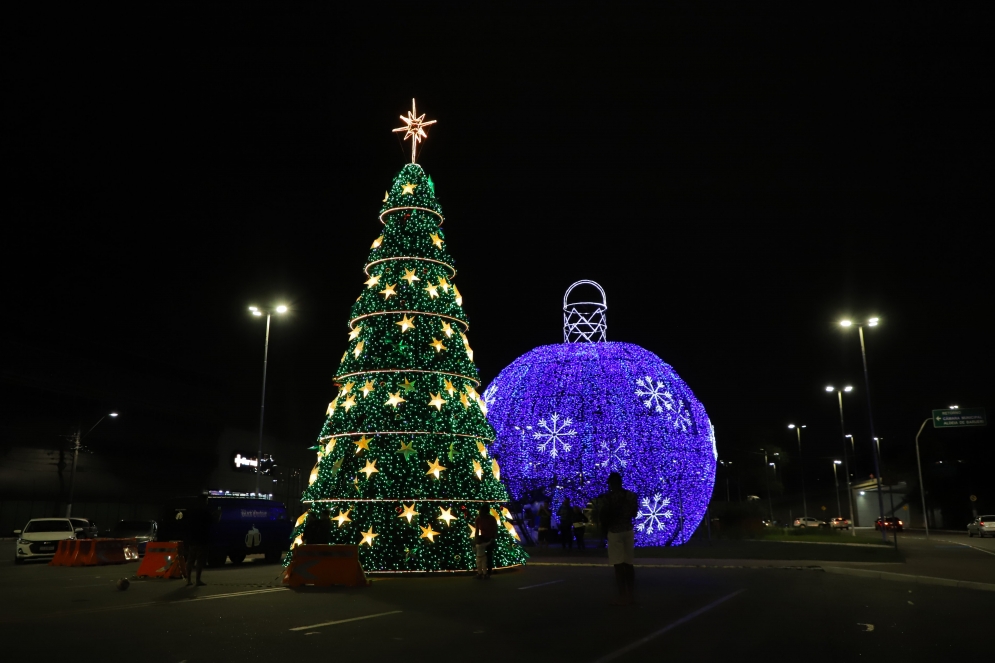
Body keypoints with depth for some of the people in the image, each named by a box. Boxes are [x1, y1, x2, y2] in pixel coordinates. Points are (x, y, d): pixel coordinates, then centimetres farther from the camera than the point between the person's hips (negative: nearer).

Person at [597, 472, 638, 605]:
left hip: (615, 532, -6)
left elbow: (603, 516, -12)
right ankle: (629, 594, 17)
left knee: (618, 565, -2)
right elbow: (634, 513, 13)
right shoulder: (632, 495, 3)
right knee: (628, 563, 12)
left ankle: (623, 597, 0)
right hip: (628, 531, 6)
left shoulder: (608, 497, -13)